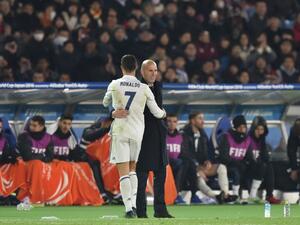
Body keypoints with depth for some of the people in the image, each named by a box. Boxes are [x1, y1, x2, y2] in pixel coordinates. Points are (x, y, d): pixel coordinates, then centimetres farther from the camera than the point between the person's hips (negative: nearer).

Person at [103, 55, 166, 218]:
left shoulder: (114, 85, -3)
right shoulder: (144, 88, 0)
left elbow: (105, 103, 17)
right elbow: (156, 112, 6)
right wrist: (163, 113, 30)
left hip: (119, 131, -2)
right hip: (137, 131, 2)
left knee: (124, 172, -4)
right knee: (132, 169, 19)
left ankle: (129, 208, -13)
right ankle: (133, 204, 10)